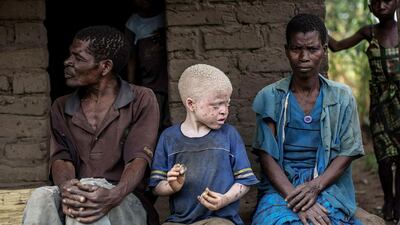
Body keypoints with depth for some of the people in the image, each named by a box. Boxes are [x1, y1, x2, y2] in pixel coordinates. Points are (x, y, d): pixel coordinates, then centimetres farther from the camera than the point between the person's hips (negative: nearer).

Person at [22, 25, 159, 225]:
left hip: (125, 202, -3)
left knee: (88, 186, -37)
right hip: (77, 197, 3)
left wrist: (114, 196, -31)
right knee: (41, 197, -32)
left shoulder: (141, 100, 3)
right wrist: (65, 188, -24)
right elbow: (60, 158, 3)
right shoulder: (61, 108, 16)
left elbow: (139, 158, -9)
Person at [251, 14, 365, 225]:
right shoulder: (269, 98, 3)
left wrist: (315, 187, -14)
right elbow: (266, 155, -3)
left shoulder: (342, 97, 5)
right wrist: (296, 200, -17)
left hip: (327, 184, 0)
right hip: (281, 187, 0)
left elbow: (347, 153, 3)